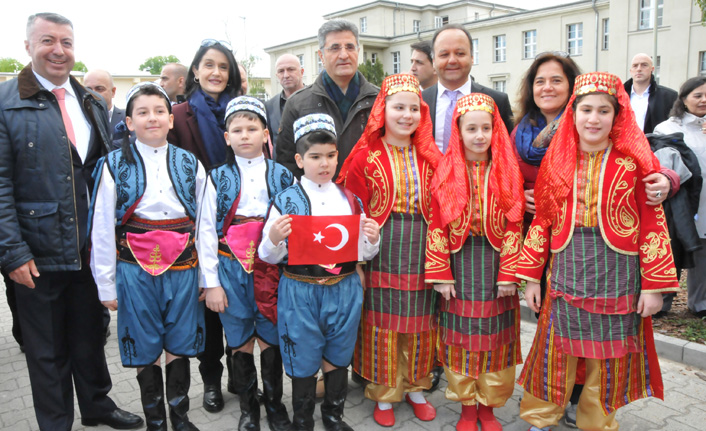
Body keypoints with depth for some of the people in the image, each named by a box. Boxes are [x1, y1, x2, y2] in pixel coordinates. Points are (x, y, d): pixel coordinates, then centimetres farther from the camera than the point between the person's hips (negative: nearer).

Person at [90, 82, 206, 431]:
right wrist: (106, 285, -1)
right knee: (146, 350, 8)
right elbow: (101, 229, 0)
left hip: (183, 268, 2)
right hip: (136, 269, -1)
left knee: (180, 346, 10)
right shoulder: (114, 165, -1)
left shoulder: (189, 164, 5)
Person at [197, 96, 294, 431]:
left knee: (270, 339, 7)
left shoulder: (282, 176, 4)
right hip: (232, 269, 0)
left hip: (272, 269, 0)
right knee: (241, 341, 9)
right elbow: (206, 231, 1)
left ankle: (274, 403, 28)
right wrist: (211, 282, -3)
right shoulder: (218, 178, 3)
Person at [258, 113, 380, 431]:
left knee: (337, 358, 17)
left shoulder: (351, 200, 5)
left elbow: (363, 254, 8)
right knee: (304, 362, 10)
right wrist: (274, 238, -22)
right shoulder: (285, 201, -5)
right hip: (300, 292, -2)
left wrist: (372, 240, -12)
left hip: (343, 290, 3)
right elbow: (269, 256, -2)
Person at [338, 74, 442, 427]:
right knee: (382, 322, 6)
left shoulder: (431, 157, 6)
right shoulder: (366, 157, -3)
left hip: (422, 252, 3)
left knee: (419, 323, 12)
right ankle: (383, 393, 24)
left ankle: (415, 386, 32)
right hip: (381, 252, -2)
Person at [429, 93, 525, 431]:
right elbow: (437, 227, -4)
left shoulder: (508, 171, 0)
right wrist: (441, 274, -7)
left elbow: (514, 226, -2)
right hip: (460, 262, 0)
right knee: (460, 336, 8)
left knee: (496, 337, 9)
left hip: (495, 263, 1)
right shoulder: (446, 172, -2)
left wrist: (509, 274, -7)